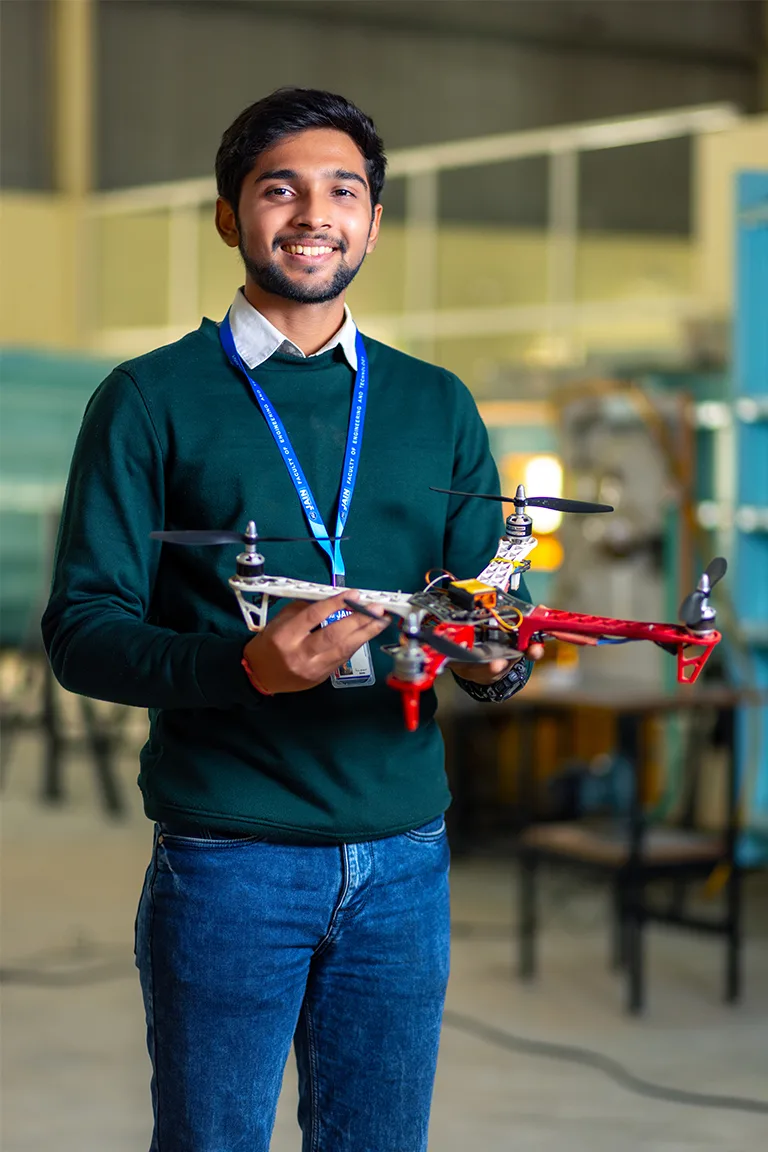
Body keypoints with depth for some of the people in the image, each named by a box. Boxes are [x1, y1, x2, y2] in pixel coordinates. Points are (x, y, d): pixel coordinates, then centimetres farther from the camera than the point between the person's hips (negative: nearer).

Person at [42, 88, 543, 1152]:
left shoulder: (438, 407, 13)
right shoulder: (151, 402, 0)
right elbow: (82, 632, -5)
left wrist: (493, 659, -10)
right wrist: (246, 666, -23)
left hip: (405, 856, 4)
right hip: (228, 856, -3)